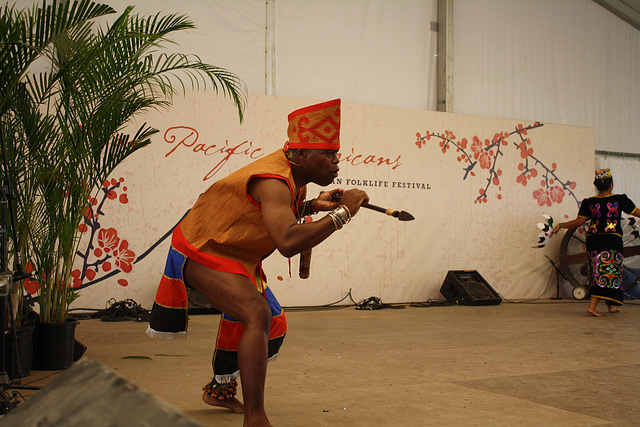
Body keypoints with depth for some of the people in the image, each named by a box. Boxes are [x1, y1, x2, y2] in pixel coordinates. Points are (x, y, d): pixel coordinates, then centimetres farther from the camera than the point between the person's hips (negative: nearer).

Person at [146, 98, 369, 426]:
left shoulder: (294, 173, -1)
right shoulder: (272, 180, -33)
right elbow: (288, 242, -49)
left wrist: (311, 206, -2)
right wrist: (341, 213, -40)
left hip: (239, 257, 10)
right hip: (203, 252, -10)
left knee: (273, 328, 17)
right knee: (257, 315, -30)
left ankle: (220, 389, 40)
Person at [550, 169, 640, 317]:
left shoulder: (589, 203, 1)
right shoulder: (620, 200, -3)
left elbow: (578, 222, -2)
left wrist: (560, 225, 10)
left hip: (593, 240, 4)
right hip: (612, 239, -3)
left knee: (597, 272, 13)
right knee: (608, 273, -3)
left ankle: (611, 306, 21)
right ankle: (592, 306, -14)